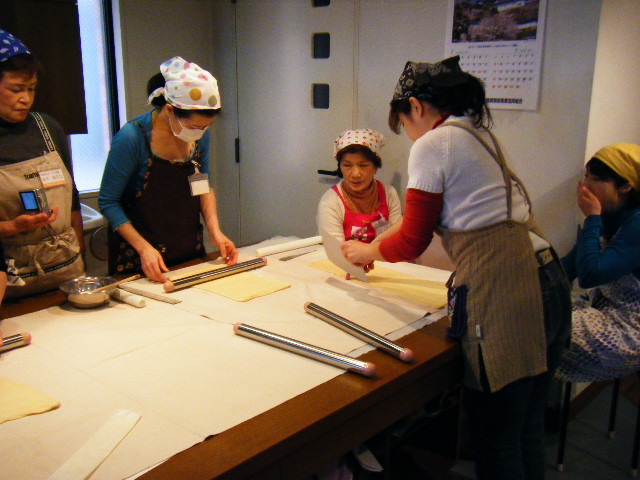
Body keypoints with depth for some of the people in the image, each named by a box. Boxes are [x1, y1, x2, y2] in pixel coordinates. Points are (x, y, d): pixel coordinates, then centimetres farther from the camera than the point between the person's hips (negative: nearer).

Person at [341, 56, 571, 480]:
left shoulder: (431, 145, -7)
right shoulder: (480, 133, 19)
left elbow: (413, 242, -1)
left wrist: (366, 251, 18)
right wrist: (377, 246, 37)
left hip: (503, 296, -9)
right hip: (548, 283, 9)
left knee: (496, 441, 6)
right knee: (528, 432, 21)